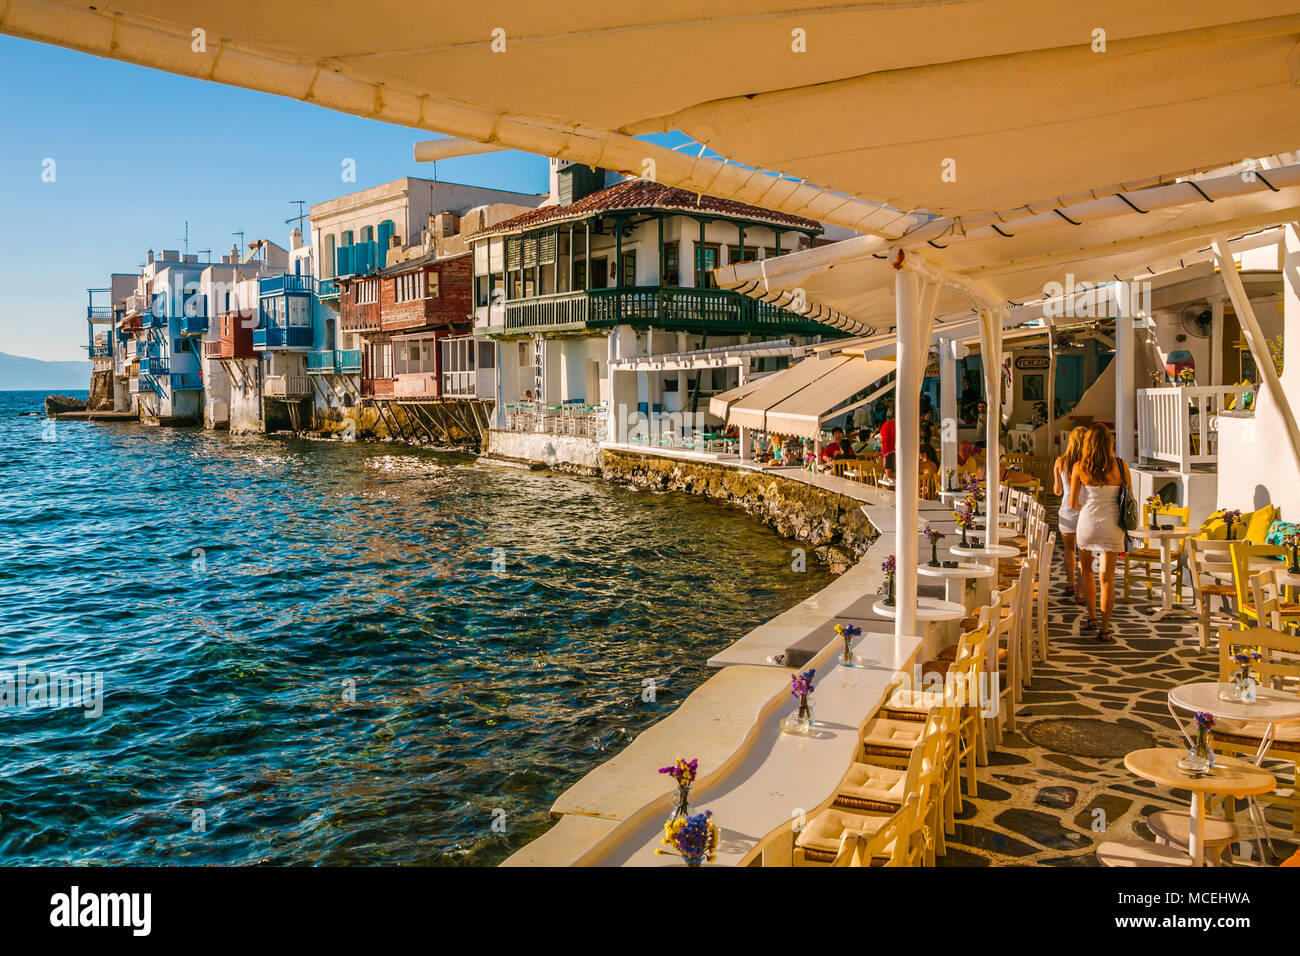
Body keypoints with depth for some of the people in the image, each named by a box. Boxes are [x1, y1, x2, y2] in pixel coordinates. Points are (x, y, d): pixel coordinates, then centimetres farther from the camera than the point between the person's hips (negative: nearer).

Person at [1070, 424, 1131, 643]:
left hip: (1087, 524, 0)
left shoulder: (1079, 467, -7)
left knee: (1087, 570, 23)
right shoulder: (1120, 466, -5)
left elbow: (1073, 503, -3)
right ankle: (1104, 630, 1)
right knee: (1107, 578, 2)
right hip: (1112, 525, 0)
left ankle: (1092, 617, 27)